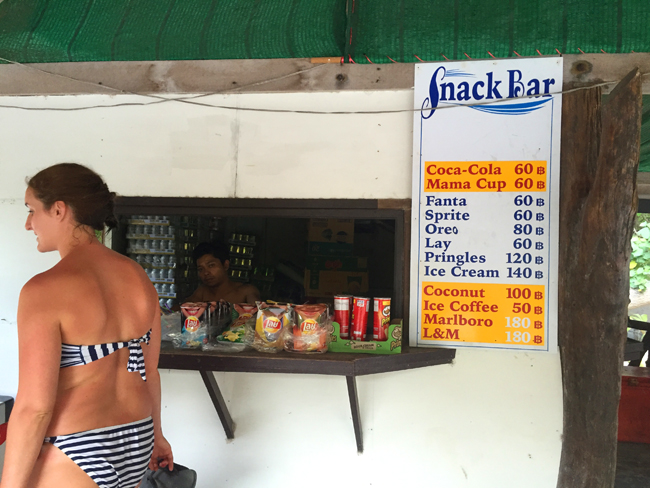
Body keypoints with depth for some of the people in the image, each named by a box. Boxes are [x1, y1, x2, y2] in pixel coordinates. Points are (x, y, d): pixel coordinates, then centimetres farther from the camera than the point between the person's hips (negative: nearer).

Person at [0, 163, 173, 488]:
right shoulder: (138, 278, 1)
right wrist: (156, 433, 22)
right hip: (136, 445, 7)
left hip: (72, 457, -6)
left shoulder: (45, 290, -19)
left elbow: (34, 406, -21)